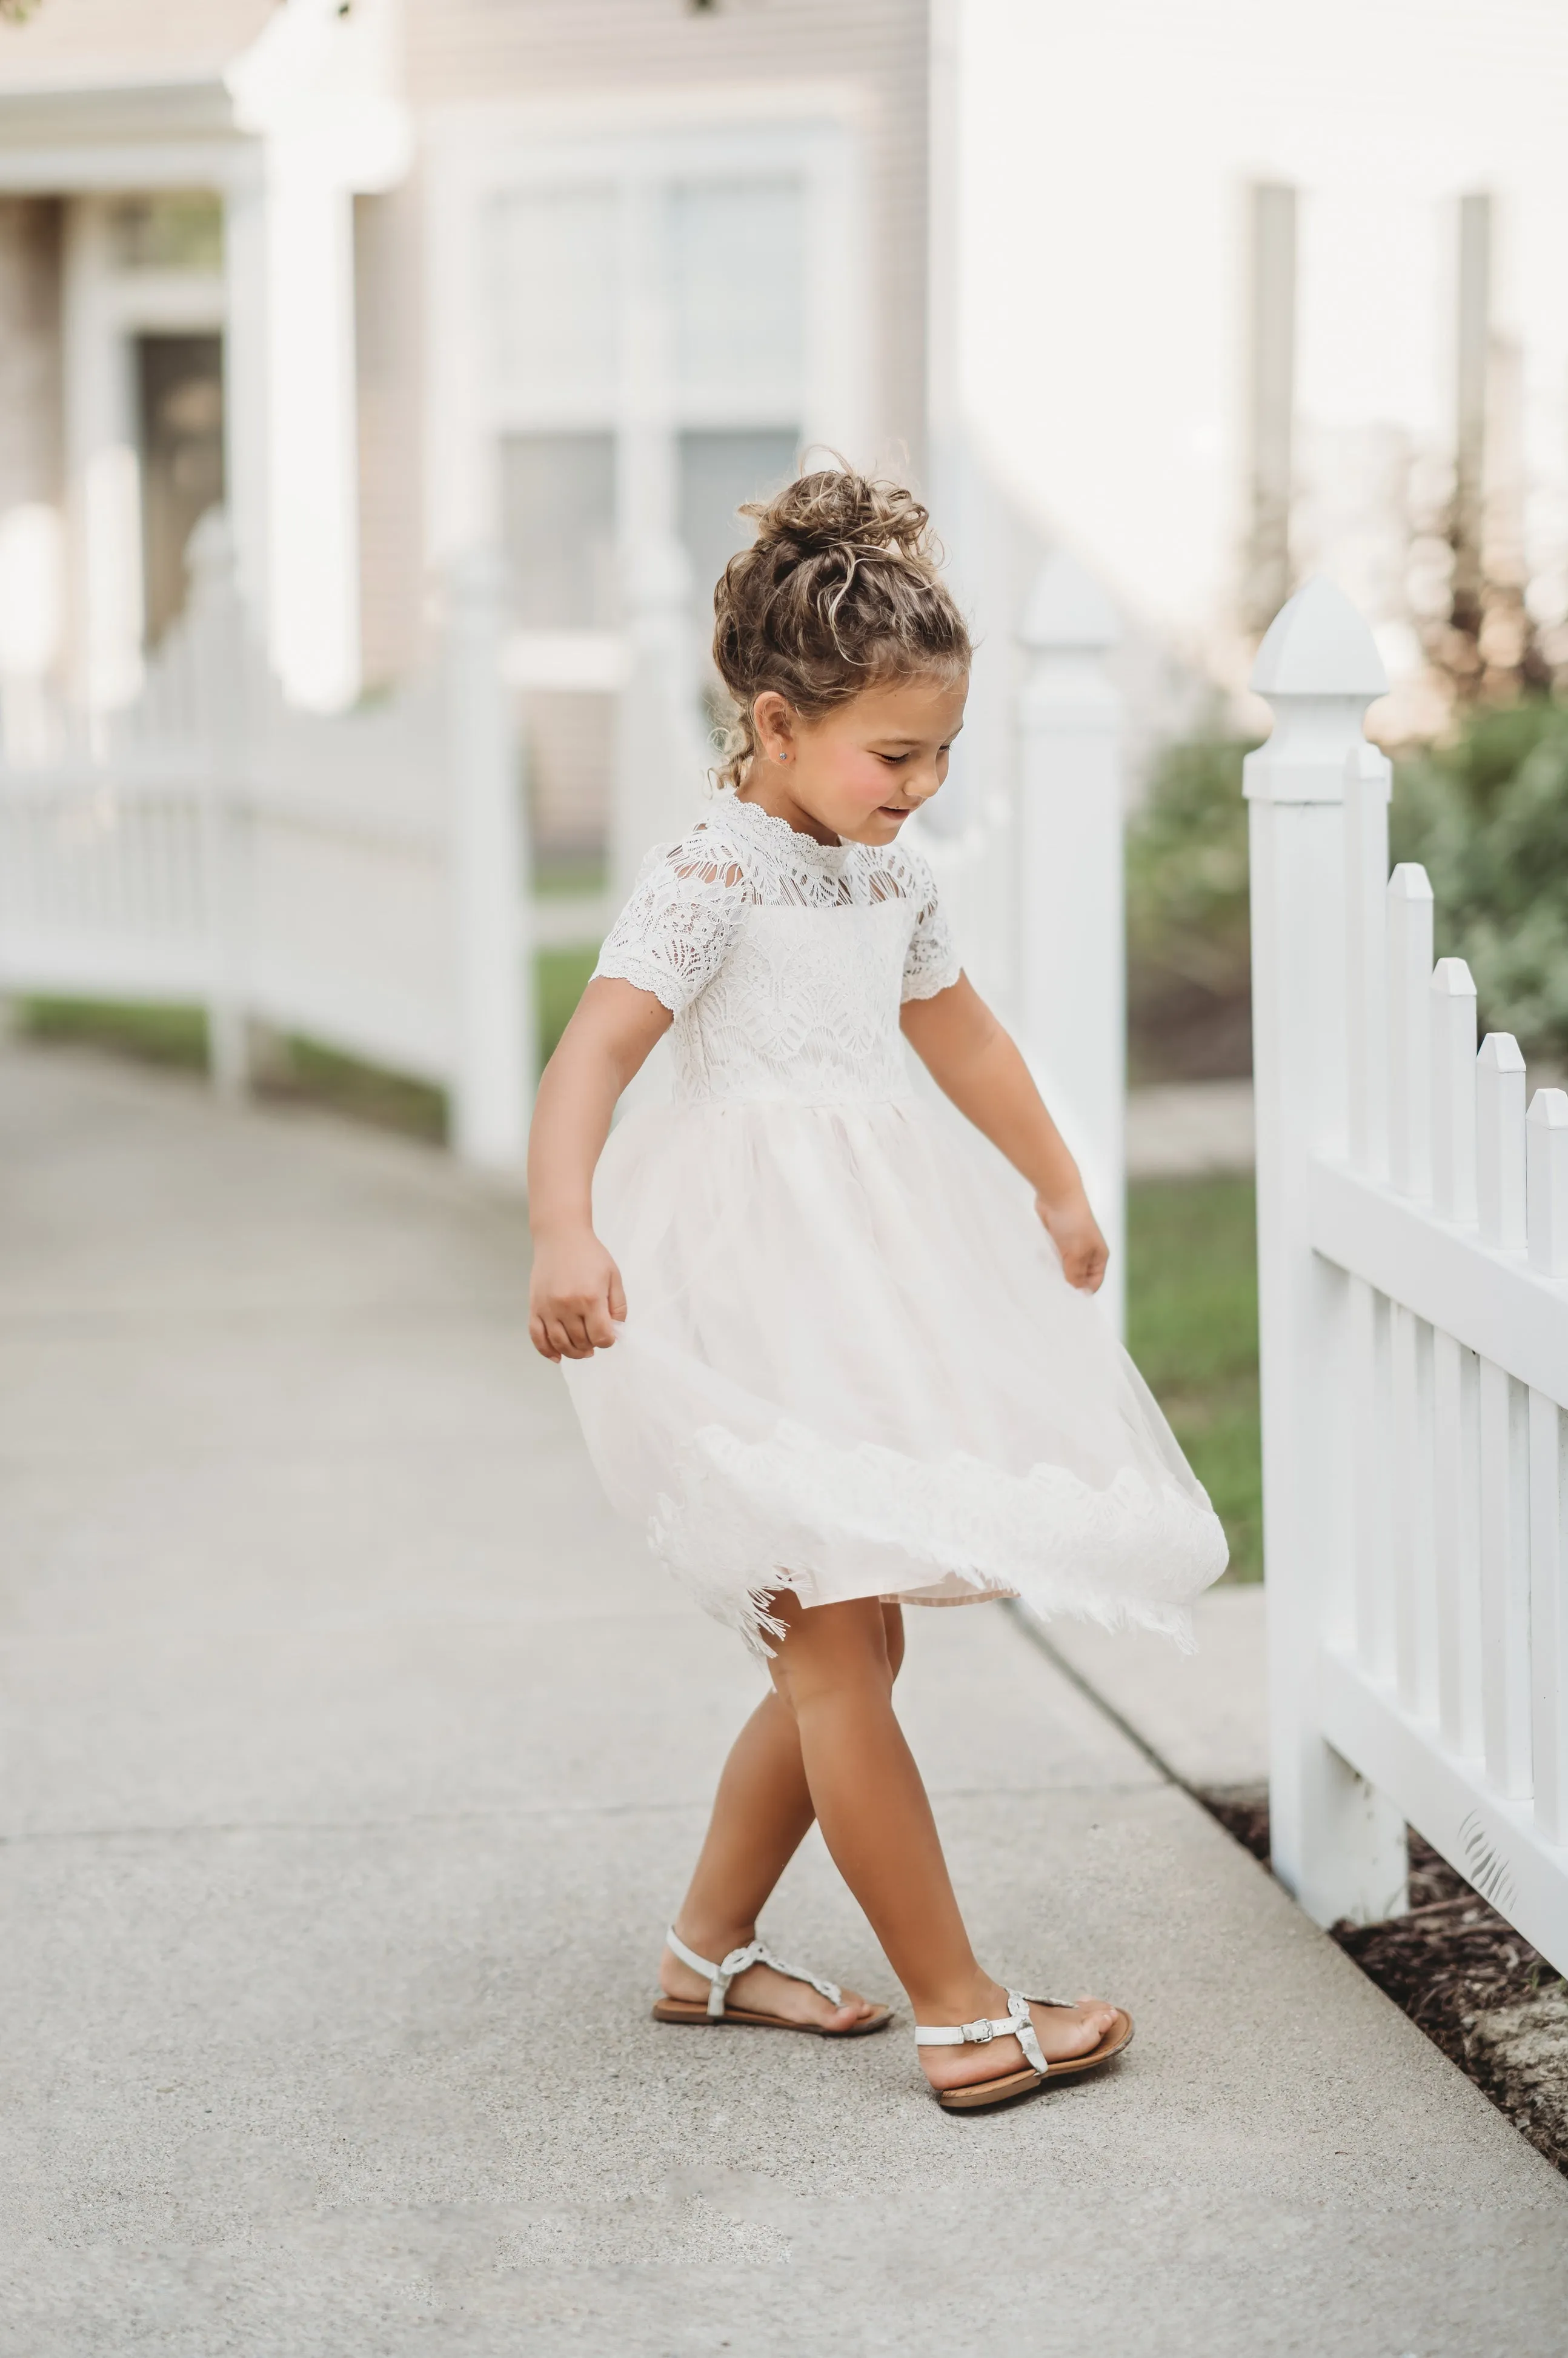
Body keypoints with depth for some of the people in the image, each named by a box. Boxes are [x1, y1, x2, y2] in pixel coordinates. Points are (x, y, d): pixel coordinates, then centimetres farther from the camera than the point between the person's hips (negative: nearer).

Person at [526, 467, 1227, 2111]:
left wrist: (1058, 1190, 41)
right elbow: (589, 1058, -26)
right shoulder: (709, 877, -13)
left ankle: (709, 1951, 28)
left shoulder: (888, 878, 12)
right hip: (759, 1292, -9)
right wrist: (564, 1236, -42)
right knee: (841, 1648, -7)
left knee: (835, 1652, 13)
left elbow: (960, 1034, 29)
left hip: (876, 1282, 9)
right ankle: (959, 2017, -4)